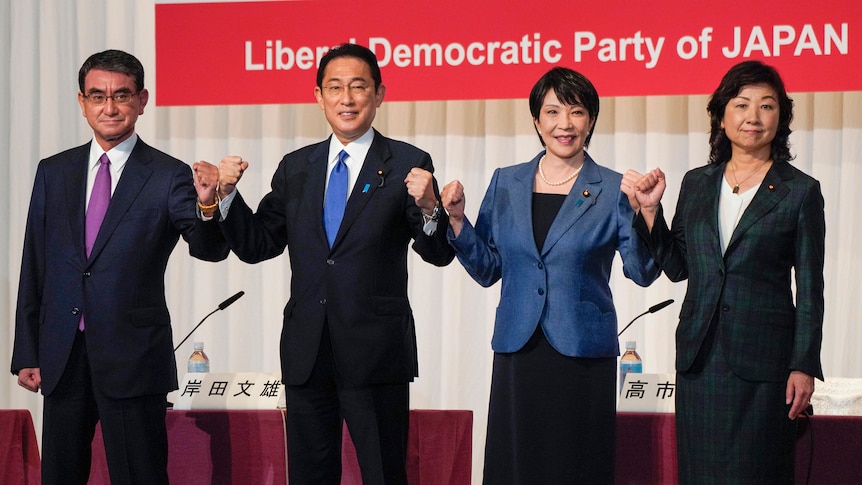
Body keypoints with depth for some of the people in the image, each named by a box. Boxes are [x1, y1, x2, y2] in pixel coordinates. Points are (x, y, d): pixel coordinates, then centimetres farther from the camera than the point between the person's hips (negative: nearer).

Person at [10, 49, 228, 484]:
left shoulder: (168, 177, -4)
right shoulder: (54, 172, 8)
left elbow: (209, 249, -17)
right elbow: (34, 267, 11)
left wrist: (207, 205, -40)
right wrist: (26, 354, 8)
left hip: (133, 358, -4)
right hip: (61, 357, 4)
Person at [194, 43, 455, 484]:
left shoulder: (408, 164, -2)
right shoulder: (295, 168, 10)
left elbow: (439, 254, -8)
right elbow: (256, 245, 11)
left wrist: (428, 208, -28)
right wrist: (227, 194, -4)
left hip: (376, 353, -4)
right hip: (307, 354, 4)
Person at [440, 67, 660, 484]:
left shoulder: (612, 190, 1)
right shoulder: (505, 184, 9)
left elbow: (642, 273, -6)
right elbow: (486, 269, 9)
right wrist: (456, 219, -4)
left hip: (583, 353, -2)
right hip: (518, 353, 2)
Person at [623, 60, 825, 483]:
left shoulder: (800, 191, 0)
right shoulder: (696, 184, 11)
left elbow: (809, 289, -1)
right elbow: (677, 267, 12)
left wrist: (804, 366, -6)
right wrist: (649, 209, 0)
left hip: (762, 358, -4)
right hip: (699, 354, 4)